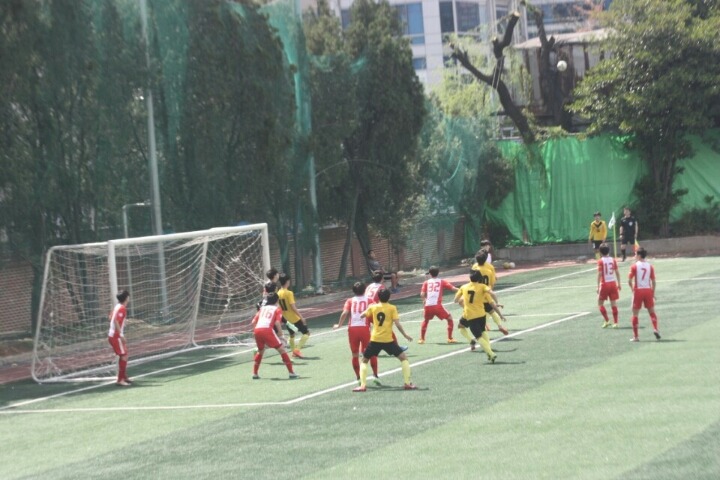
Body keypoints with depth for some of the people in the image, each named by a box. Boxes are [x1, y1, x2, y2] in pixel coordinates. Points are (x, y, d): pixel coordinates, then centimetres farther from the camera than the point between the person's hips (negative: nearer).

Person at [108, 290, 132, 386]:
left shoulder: (118, 306, 10)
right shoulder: (122, 308, -17)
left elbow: (111, 317, 18)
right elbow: (116, 321, -26)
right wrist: (121, 335, -25)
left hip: (113, 334, 9)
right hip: (116, 336, -9)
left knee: (124, 355, 19)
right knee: (123, 356, -8)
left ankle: (124, 376, 30)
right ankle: (120, 380, -9)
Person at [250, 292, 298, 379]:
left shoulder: (262, 308, 27)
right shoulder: (277, 309, 14)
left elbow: (253, 322, 18)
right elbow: (277, 323, -3)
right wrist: (281, 335, 5)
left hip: (257, 330, 5)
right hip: (267, 329, -5)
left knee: (260, 351, 28)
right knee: (281, 350, 5)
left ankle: (255, 373, 28)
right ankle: (291, 372, 0)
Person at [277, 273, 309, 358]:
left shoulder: (278, 293, -1)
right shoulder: (289, 293, -20)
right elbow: (293, 307, -24)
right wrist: (301, 317, -18)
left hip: (286, 318, 7)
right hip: (294, 318, -7)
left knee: (292, 335, 25)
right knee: (306, 332, 3)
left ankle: (294, 352, 27)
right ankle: (297, 349, -7)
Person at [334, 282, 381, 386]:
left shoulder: (350, 301, 9)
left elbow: (345, 313, -6)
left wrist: (339, 325, 3)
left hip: (352, 329, 1)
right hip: (364, 328, -1)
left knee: (355, 354, 13)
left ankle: (358, 377, 14)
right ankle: (375, 375, 6)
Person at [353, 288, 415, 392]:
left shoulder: (373, 307, 5)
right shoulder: (392, 308, -2)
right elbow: (397, 324, -9)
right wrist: (405, 335, 2)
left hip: (375, 340, 2)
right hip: (388, 340, -2)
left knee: (364, 360, 18)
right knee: (403, 358, 12)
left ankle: (363, 385, 5)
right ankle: (408, 383, 3)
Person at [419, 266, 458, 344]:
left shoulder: (426, 282, 13)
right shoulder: (442, 281, 10)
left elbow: (422, 294, 4)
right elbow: (453, 288, -1)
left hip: (428, 306, 3)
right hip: (437, 305, -3)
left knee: (425, 321, 30)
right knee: (449, 318, 15)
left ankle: (421, 339, 27)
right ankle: (450, 338, 7)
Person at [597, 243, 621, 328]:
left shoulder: (600, 261, -9)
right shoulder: (613, 260, 3)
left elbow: (599, 274, -13)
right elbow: (617, 272, 5)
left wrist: (598, 286, -10)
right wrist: (618, 284, 14)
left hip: (604, 284, -4)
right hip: (613, 283, 4)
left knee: (600, 303, 9)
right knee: (613, 303, 7)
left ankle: (607, 321, 0)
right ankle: (615, 322, 7)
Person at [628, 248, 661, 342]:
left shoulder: (634, 266, -5)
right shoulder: (650, 266, 4)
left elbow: (629, 280, -10)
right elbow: (653, 281, 3)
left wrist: (632, 289, 7)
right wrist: (653, 293, 12)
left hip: (638, 291, -3)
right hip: (648, 290, 3)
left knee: (635, 313, 6)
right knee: (652, 312, 15)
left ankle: (635, 336, 5)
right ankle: (655, 329, -6)